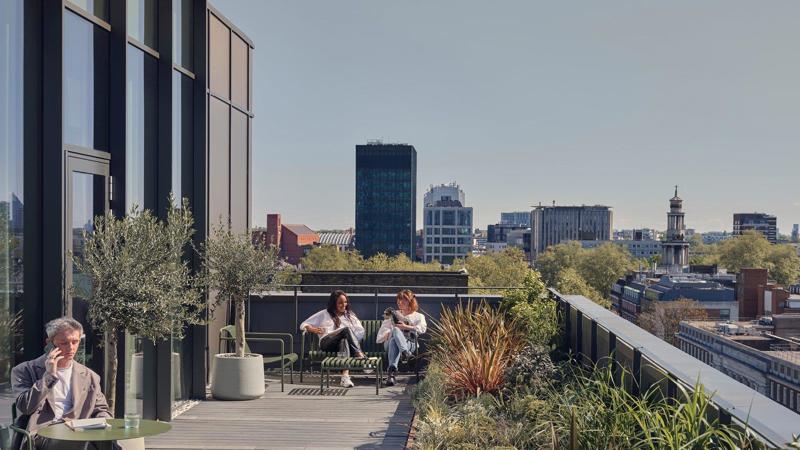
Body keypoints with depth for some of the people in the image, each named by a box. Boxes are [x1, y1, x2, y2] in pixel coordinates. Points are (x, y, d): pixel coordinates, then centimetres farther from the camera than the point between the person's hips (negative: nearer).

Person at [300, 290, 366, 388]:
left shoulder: (350, 315, 28)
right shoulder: (324, 314, 25)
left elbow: (360, 332, 15)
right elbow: (303, 325, 20)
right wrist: (312, 329, -1)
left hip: (346, 341, 1)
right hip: (326, 342, -1)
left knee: (344, 341, -39)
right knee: (346, 329, -31)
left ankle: (345, 376, -55)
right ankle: (359, 355, -43)